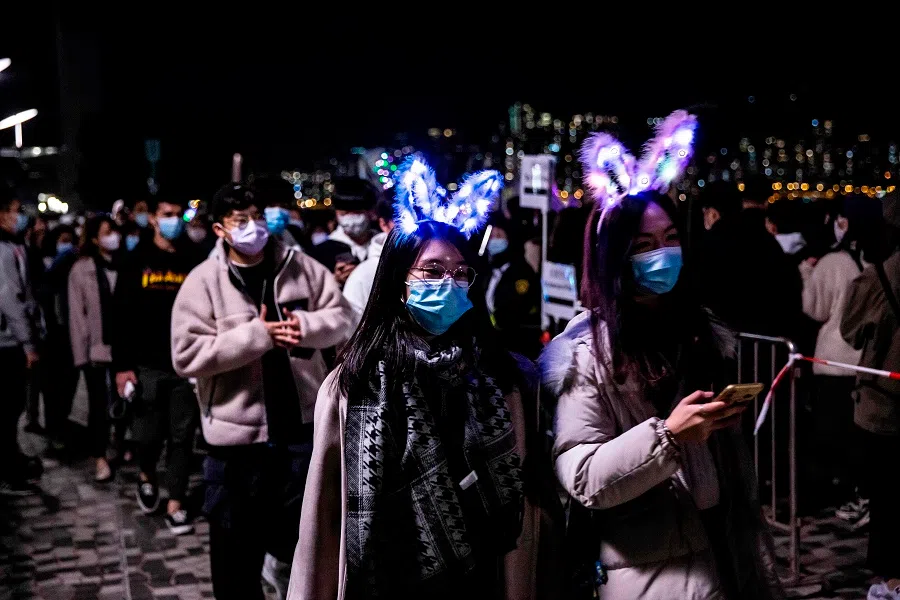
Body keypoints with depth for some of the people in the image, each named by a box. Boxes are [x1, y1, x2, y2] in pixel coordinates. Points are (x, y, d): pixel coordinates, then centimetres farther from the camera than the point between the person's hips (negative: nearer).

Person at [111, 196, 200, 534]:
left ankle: (175, 505, 12)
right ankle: (147, 477, 34)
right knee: (148, 434, 4)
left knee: (182, 437, 3)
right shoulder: (137, 261, 1)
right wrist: (122, 365, -8)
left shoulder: (192, 261, 6)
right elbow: (121, 315, -2)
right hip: (148, 365, -1)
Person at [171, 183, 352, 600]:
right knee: (236, 547, 13)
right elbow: (187, 356, -15)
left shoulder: (300, 267, 1)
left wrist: (306, 325, -16)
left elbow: (342, 316, 5)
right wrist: (256, 335, -21)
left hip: (302, 426, 2)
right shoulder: (203, 281, -8)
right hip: (237, 434, -2)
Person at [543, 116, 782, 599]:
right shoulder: (588, 354, -13)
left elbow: (732, 458, 12)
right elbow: (581, 480, -18)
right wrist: (667, 436, -30)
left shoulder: (701, 333, 7)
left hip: (728, 561, 6)